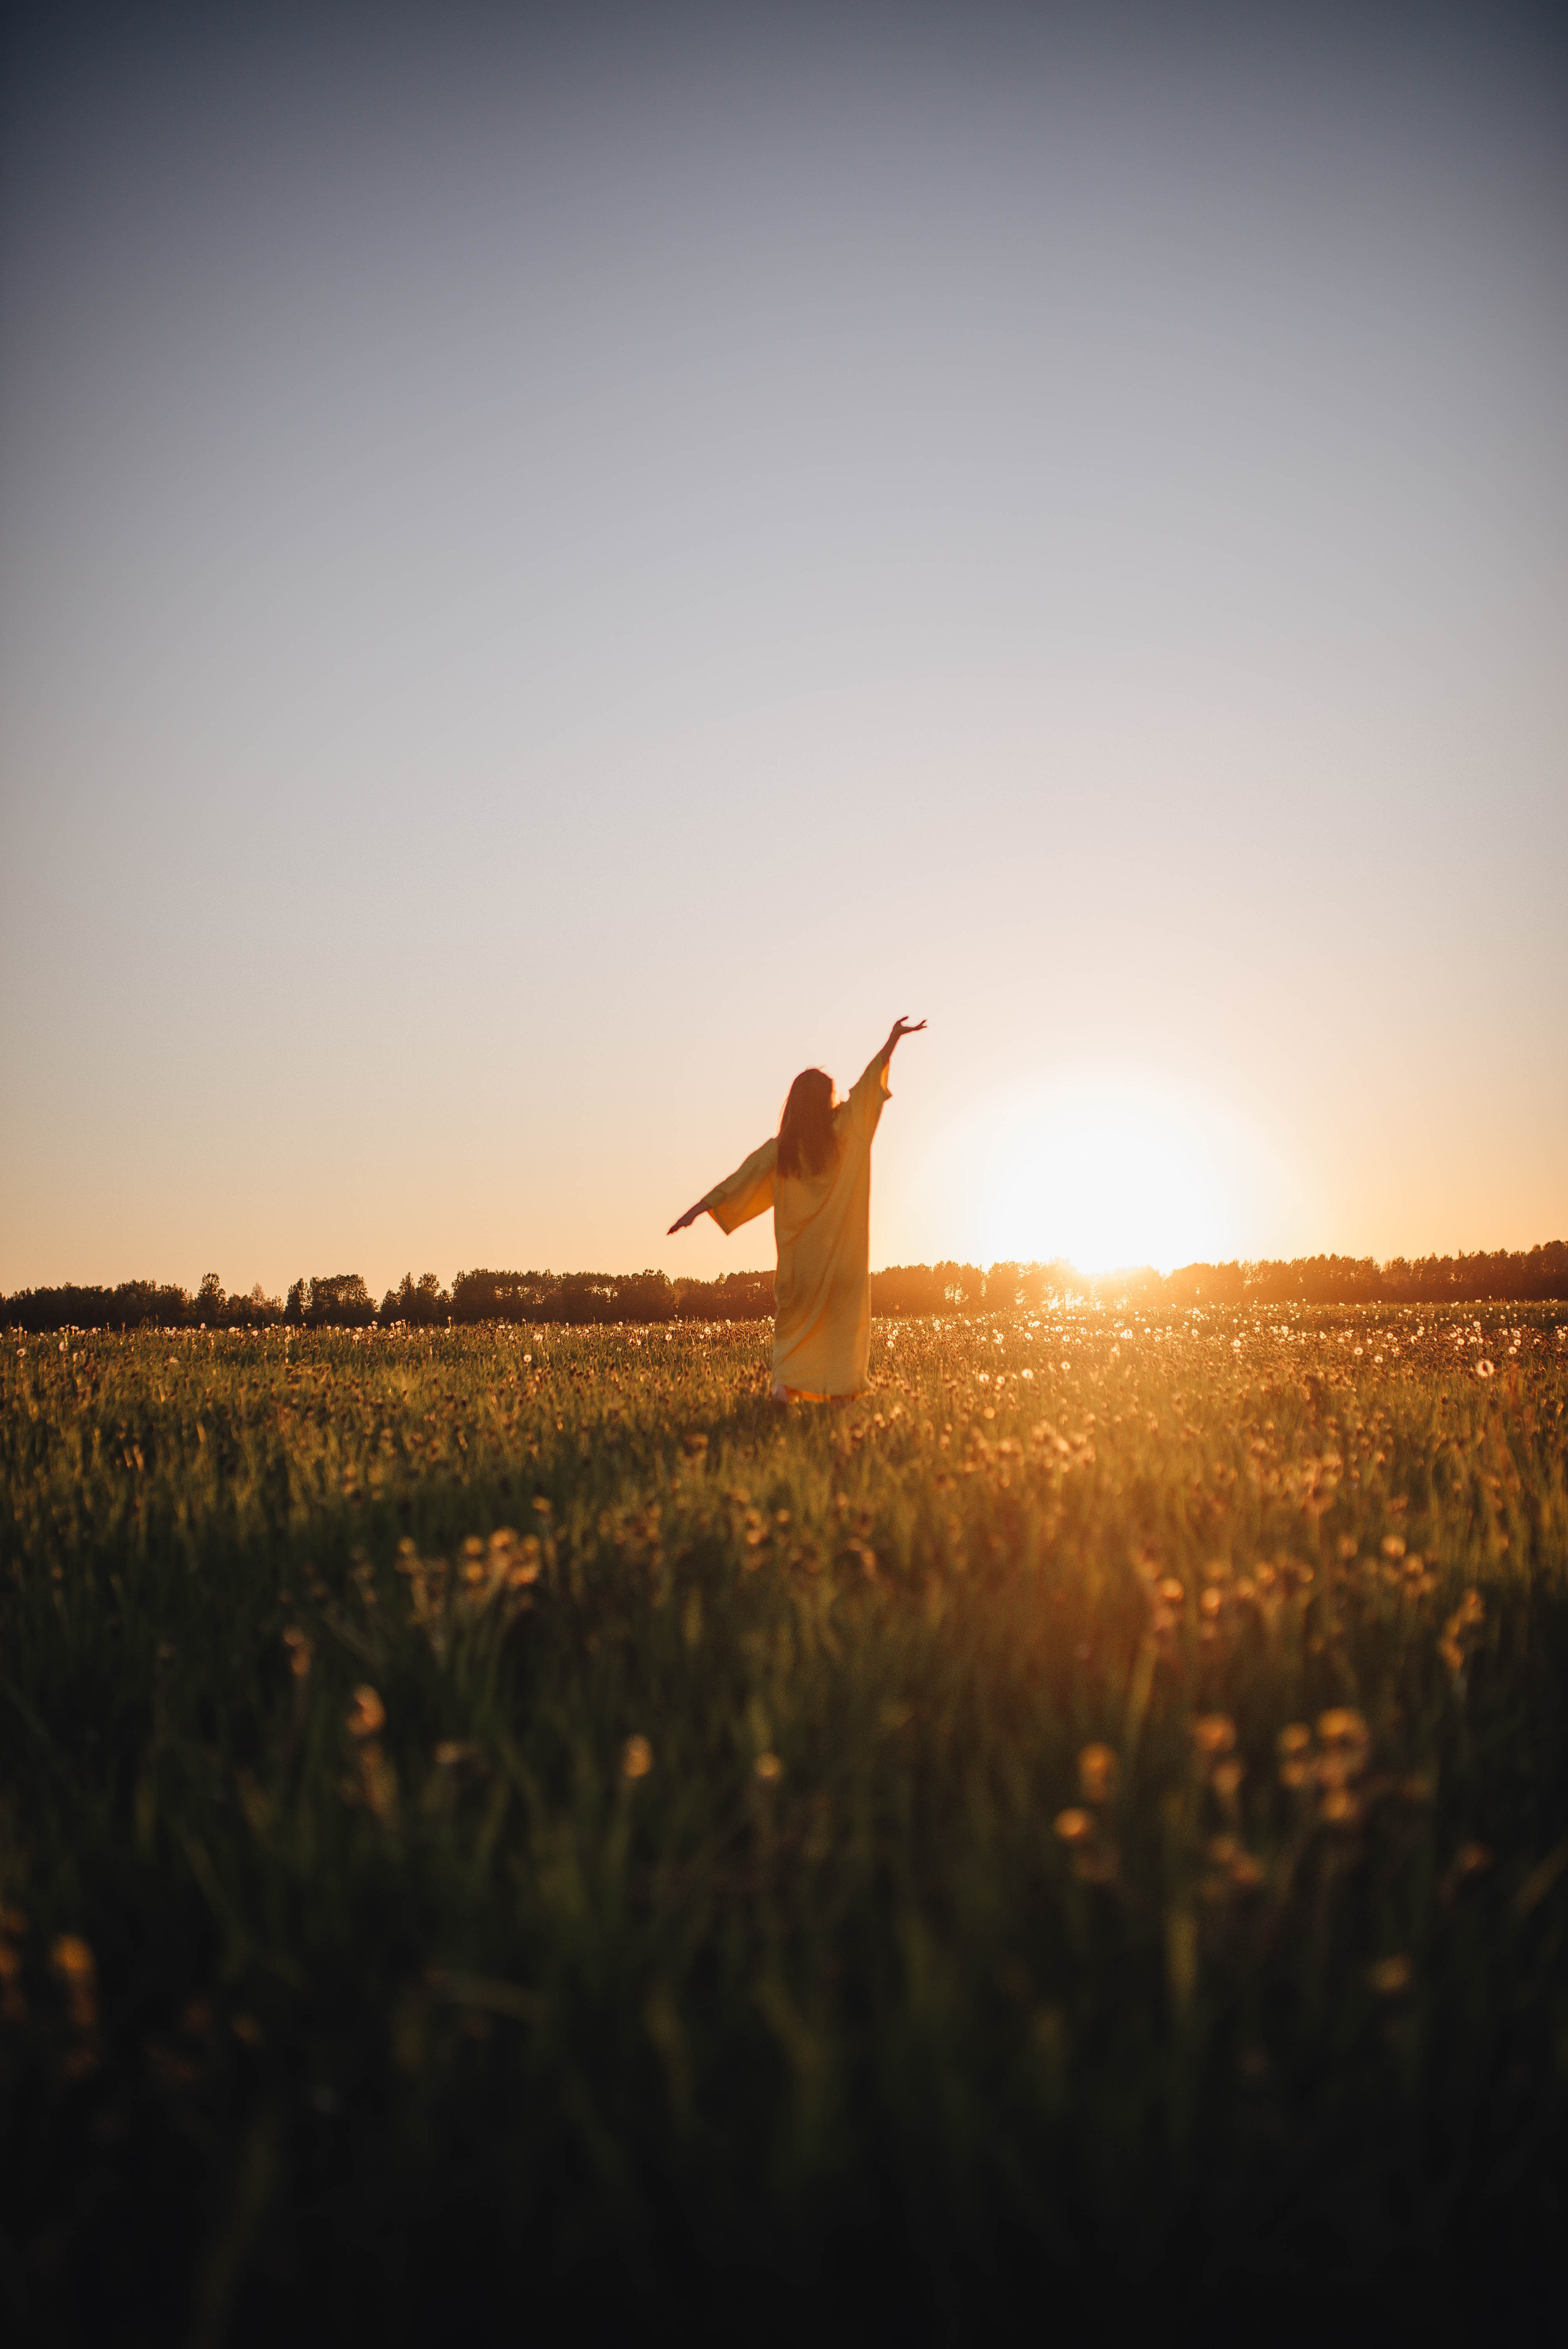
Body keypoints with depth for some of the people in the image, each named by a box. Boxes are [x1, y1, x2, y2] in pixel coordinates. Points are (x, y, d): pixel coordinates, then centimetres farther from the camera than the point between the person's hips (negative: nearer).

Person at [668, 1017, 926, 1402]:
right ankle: (838, 1383, -2)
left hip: (799, 1246, 2)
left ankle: (786, 1380, -8)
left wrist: (697, 1209, -2)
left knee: (795, 1312, 10)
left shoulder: (781, 1147, 1)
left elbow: (740, 1179, -3)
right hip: (840, 1244, -2)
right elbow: (869, 1082, 0)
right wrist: (893, 1040, 3)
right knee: (841, 1309, 6)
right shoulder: (843, 1130, -3)